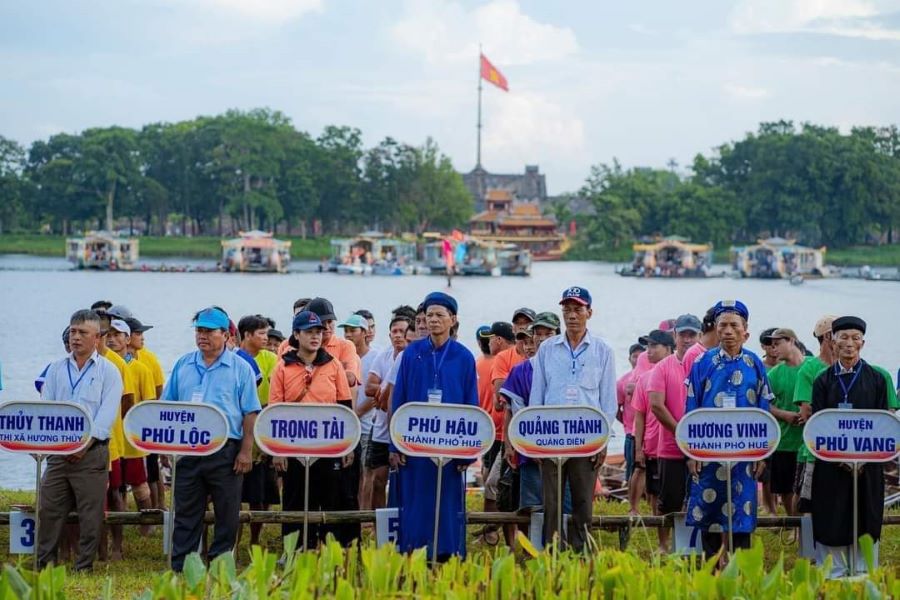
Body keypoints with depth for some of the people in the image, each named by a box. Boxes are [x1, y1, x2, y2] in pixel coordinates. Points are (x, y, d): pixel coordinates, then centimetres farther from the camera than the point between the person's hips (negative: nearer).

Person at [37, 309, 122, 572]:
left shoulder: (108, 371, 2)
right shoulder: (57, 369, 14)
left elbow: (107, 413, -6)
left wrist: (85, 443, -15)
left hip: (92, 452, -4)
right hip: (58, 451, 4)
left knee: (91, 515, -2)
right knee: (49, 509, 2)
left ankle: (84, 568, 5)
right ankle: (44, 565, 8)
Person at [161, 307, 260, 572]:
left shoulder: (240, 368, 1)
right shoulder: (183, 365, 10)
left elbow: (250, 413, -1)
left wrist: (246, 451, -9)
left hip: (226, 452, -2)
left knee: (227, 515, 3)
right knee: (185, 513, 5)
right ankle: (180, 569, 9)